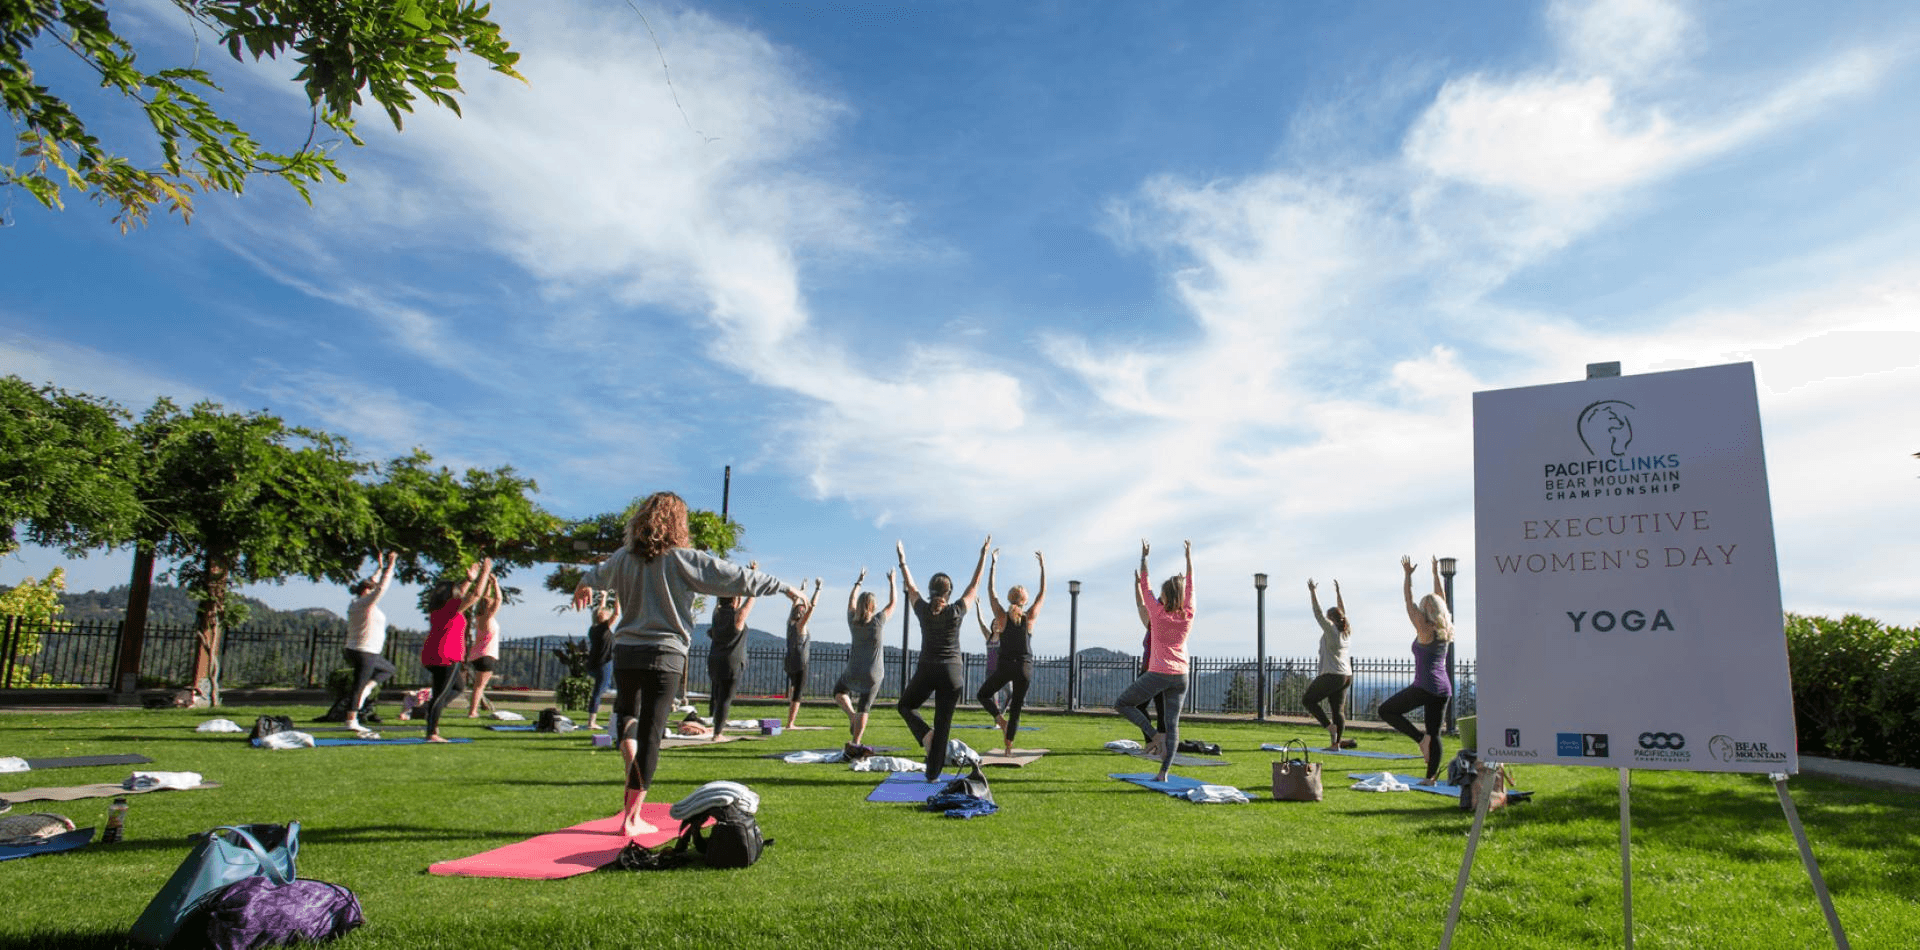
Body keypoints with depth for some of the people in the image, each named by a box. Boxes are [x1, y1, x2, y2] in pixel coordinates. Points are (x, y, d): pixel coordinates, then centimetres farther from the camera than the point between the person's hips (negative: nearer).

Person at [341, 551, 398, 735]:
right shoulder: (365, 603, -14)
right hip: (365, 653, -10)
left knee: (391, 669, 21)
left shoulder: (355, 604, 11)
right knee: (359, 686, -5)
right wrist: (390, 564, -16)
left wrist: (380, 568, 26)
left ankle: (367, 687, 6)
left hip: (355, 650, 10)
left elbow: (374, 584, 24)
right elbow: (382, 586, -20)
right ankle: (351, 721, -2)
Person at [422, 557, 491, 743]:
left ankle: (433, 713, 8)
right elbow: (476, 594, -10)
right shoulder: (452, 607, -10)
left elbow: (458, 595, 32)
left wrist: (470, 579, 33)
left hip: (431, 656, 9)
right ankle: (431, 733, -6)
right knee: (440, 694, -7)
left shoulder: (438, 607, 14)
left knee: (457, 687, 22)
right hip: (447, 656, -9)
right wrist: (485, 572, -1)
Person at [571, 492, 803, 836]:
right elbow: (739, 578, -5)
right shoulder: (684, 560, -7)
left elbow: (599, 573, 31)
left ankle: (633, 781, -1)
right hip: (664, 656, -4)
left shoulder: (625, 558, 7)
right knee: (650, 735, 2)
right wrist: (785, 588, 6)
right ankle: (631, 818, 7)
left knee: (626, 713, 26)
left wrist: (585, 585, 56)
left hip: (626, 652, 4)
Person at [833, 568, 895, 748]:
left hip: (853, 673, 1)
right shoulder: (878, 621, -13)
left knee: (838, 691, 27)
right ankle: (855, 742, 8)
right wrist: (891, 582, 15)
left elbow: (851, 602, 14)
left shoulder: (853, 621, -5)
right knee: (864, 709, 10)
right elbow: (892, 603, 3)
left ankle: (851, 715, 5)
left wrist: (858, 581, 24)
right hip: (873, 676, -1)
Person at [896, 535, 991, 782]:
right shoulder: (957, 611, -5)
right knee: (943, 724, 6)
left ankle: (924, 734, -3)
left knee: (906, 706, 24)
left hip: (926, 670, 0)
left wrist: (902, 559, 25)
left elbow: (910, 586, 13)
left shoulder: (923, 610, -2)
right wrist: (984, 555, 13)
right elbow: (975, 584, 5)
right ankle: (933, 773, 7)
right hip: (952, 672, 0)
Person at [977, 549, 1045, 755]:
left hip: (1004, 666, -1)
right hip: (1025, 668, 1)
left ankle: (1001, 720, -5)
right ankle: (1009, 747, 6)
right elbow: (1043, 593, 5)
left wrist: (993, 565, 8)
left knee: (984, 694, 19)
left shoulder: (1002, 616, -5)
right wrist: (1043, 566, 10)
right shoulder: (1030, 617, -4)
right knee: (1016, 709, 10)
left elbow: (991, 592, 3)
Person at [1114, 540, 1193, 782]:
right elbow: (1190, 586, 12)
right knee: (1172, 724, 6)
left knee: (1121, 704, 8)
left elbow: (1145, 586, 1)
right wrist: (1189, 557, 22)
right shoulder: (1188, 616, 0)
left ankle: (1154, 735, -6)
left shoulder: (1158, 613, -8)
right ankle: (1164, 772, 0)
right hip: (1181, 676, 5)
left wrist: (1144, 557, 8)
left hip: (1158, 675, -4)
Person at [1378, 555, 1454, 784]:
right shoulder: (1445, 631, 7)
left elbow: (1409, 603, -8)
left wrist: (1408, 574, -4)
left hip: (1424, 687, -7)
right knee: (1435, 733, 9)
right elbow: (1441, 600, 18)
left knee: (1386, 710, 3)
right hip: (1444, 688, 7)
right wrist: (1436, 573, 24)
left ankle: (1421, 738, -8)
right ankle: (1430, 777, 7)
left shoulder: (1425, 631, -9)